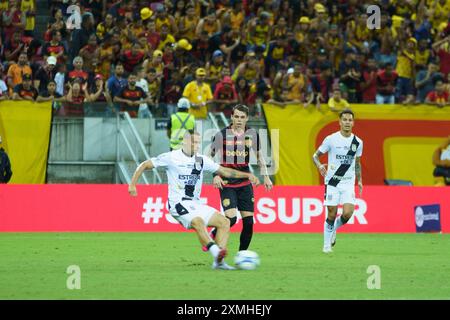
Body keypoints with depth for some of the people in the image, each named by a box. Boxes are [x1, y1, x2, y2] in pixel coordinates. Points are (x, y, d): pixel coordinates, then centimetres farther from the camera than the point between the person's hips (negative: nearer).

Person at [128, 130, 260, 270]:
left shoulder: (201, 160, 13)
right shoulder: (171, 157, -3)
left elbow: (224, 171, 18)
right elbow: (144, 165, 2)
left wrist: (247, 175, 9)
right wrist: (132, 184, -8)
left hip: (196, 204, 7)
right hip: (179, 204, -7)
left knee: (224, 222, -7)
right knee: (198, 222, -35)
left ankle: (218, 261, -13)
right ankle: (216, 252, -48)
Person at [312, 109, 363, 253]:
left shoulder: (357, 142, 5)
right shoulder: (331, 139, -5)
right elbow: (315, 155, 1)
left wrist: (359, 180, 15)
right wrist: (319, 166, -20)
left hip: (348, 183, 2)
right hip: (332, 182, -2)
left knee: (347, 213, -14)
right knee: (332, 214, -3)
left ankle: (334, 228, 19)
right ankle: (327, 245, 14)